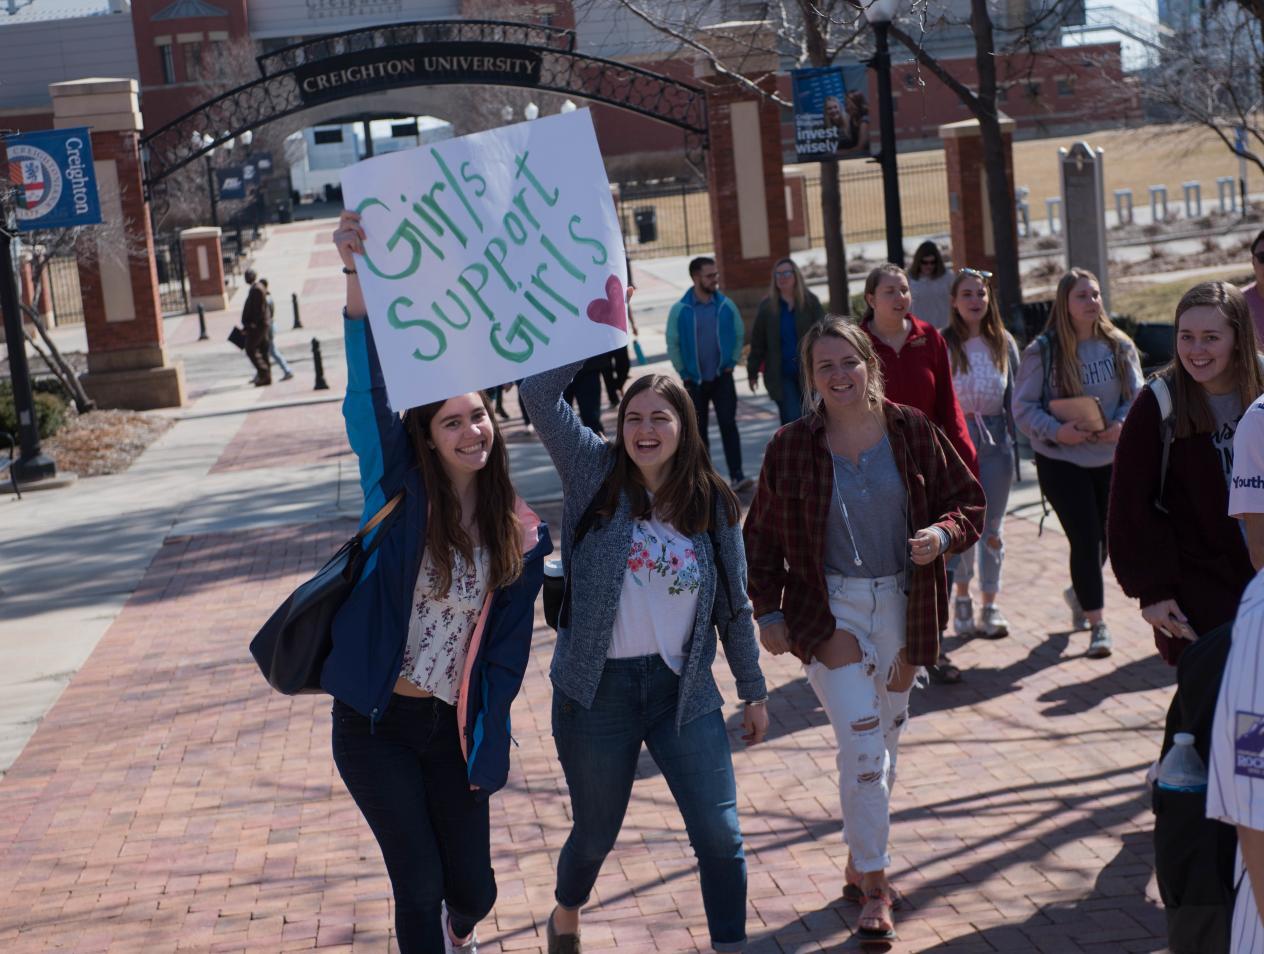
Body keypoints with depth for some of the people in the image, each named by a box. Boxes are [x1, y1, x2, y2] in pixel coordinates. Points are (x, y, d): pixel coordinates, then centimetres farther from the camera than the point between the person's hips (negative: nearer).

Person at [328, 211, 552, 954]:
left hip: (452, 728, 3)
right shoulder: (400, 493, -8)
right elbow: (369, 397, -24)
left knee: (472, 885, 11)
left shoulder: (519, 533, 0)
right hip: (375, 723, -3)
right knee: (420, 887, 0)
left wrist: (490, 744, -2)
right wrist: (360, 284, -39)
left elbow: (508, 647, 4)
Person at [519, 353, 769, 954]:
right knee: (596, 834, 15)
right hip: (597, 689, -1)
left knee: (720, 835, -4)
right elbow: (539, 394, -17)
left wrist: (754, 691, 11)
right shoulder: (595, 473, -5)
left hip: (682, 688, 1)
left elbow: (733, 605, 8)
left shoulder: (713, 504, 1)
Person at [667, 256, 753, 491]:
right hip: (695, 381, 0)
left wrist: (732, 362, 1)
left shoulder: (726, 306, -2)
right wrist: (683, 374, -1)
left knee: (728, 424, -9)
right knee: (700, 430, 7)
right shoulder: (680, 310, -8)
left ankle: (737, 475, -11)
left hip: (722, 377, 0)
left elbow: (739, 334, 8)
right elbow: (673, 344, -1)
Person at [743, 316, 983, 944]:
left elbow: (967, 500, 5)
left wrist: (943, 534, -16)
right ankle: (874, 888, -4)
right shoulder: (791, 447, -5)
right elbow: (762, 537, 4)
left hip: (902, 605, 3)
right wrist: (768, 611, -2)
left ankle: (860, 864, 34)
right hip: (829, 609, -3)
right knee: (863, 744, -13)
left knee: (882, 743, 16)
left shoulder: (912, 431, -2)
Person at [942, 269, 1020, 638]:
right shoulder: (941, 345, -6)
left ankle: (990, 605, 16)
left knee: (992, 528, 7)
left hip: (996, 441, 2)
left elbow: (1015, 396, 9)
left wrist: (1015, 443, 4)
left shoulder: (1004, 343, 4)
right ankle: (962, 598, 22)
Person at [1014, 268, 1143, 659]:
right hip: (1061, 461, -4)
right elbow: (1024, 407, -8)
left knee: (1106, 538, 14)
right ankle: (1097, 624, 1)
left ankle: (1079, 592, 44)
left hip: (1111, 458, 4)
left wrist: (1122, 424, -18)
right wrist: (1057, 431, -24)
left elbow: (1136, 395, 3)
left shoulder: (1119, 346, 1)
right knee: (1086, 538, -9)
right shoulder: (1042, 351, -9)